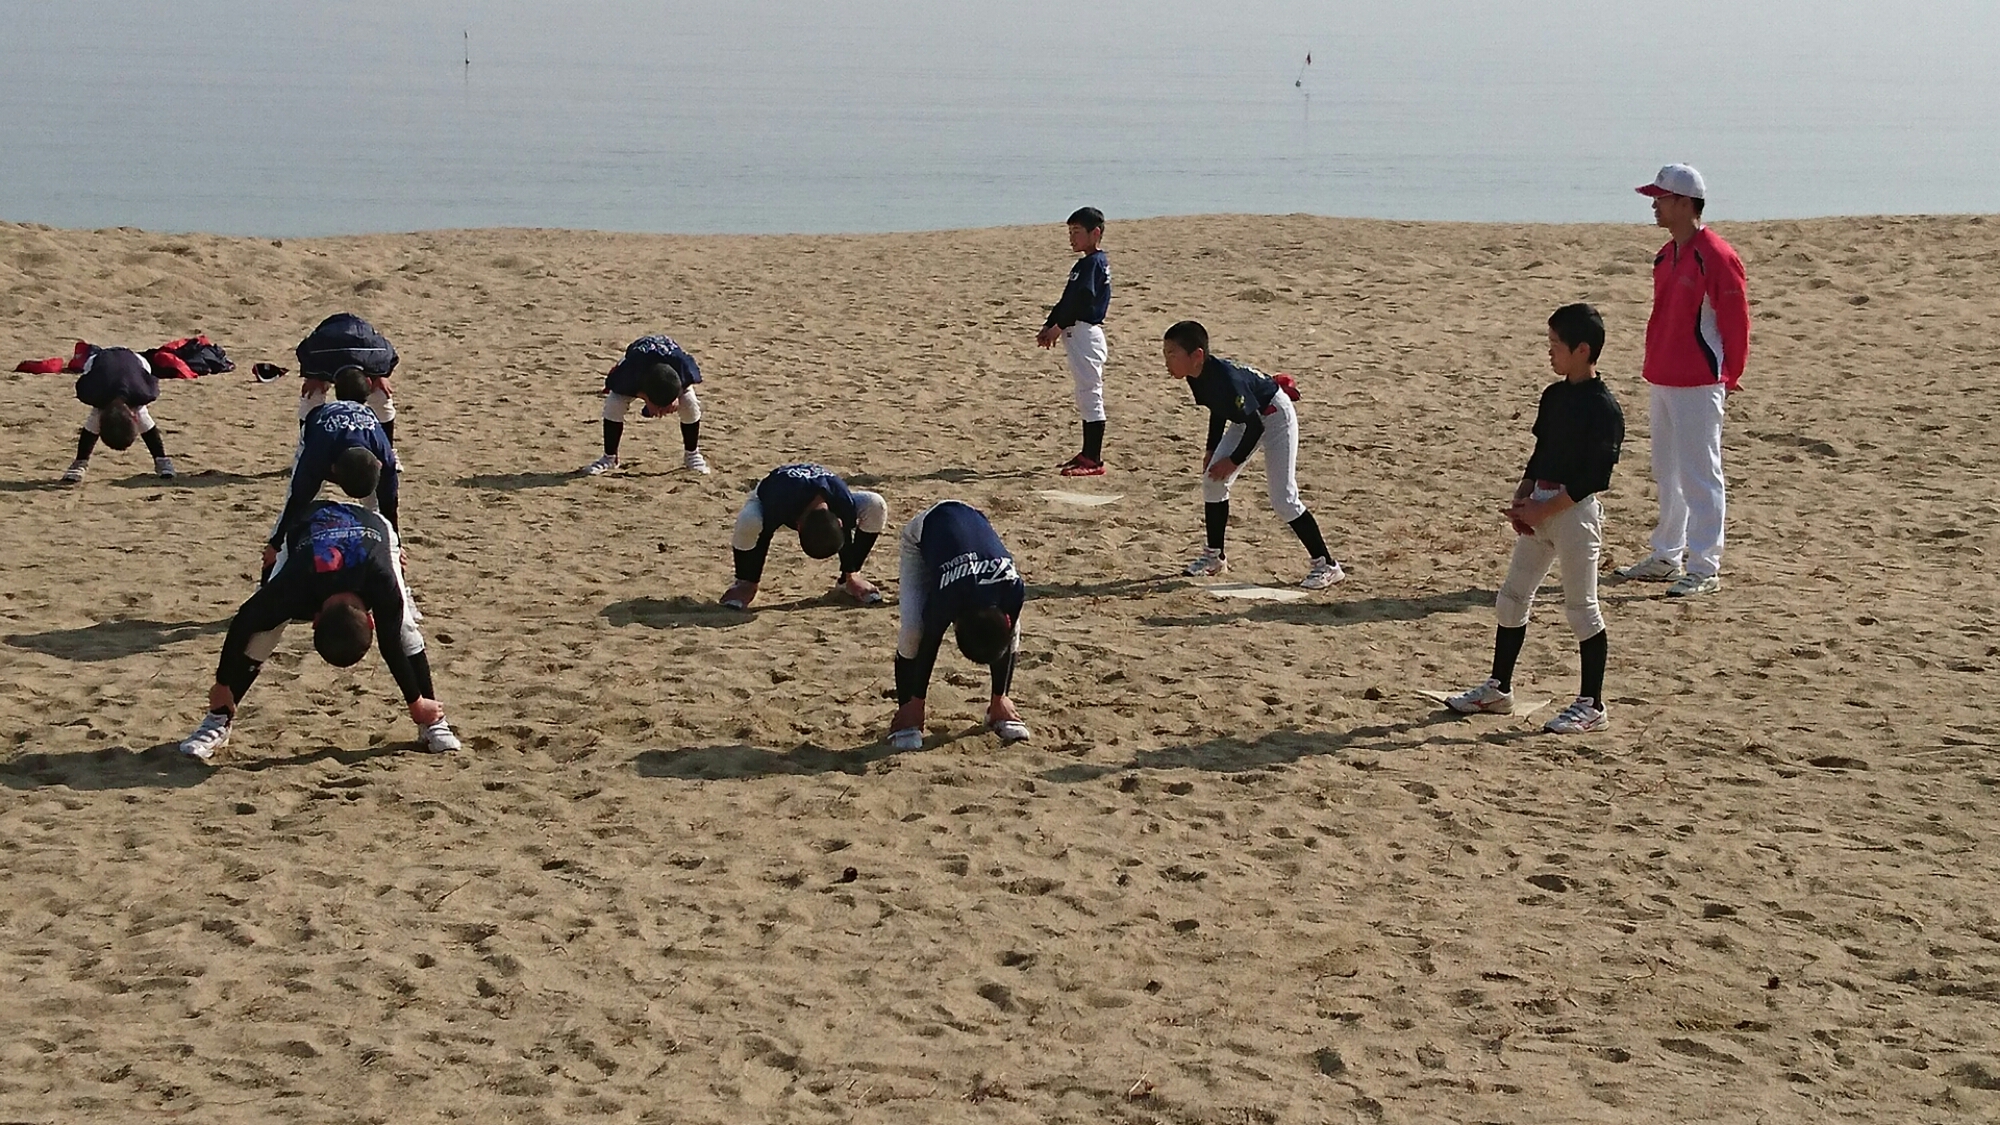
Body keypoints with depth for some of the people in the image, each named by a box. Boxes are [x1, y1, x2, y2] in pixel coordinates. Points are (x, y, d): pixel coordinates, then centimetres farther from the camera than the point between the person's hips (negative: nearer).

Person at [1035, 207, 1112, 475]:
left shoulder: (1094, 263, -13)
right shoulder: (1086, 263, 18)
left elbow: (1081, 300, -22)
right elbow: (1068, 300, 18)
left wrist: (1058, 326, -17)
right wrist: (1048, 326, 10)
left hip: (1085, 333, -11)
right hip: (1077, 334, 11)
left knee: (1090, 394, -8)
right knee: (1086, 395, 15)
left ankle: (1094, 461, -7)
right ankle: (1088, 454, 23)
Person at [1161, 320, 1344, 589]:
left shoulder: (1225, 378, -36)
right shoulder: (1196, 377, -10)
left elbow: (1255, 424, -29)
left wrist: (1234, 460, -20)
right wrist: (1212, 450, 8)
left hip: (1275, 415, -9)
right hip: (1249, 419, 9)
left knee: (1284, 499, -13)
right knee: (1212, 480, 3)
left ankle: (1326, 565, -4)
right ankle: (1214, 556, 18)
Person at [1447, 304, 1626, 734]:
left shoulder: (1603, 407, -15)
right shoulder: (1553, 396, 10)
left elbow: (1594, 476, -18)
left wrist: (1542, 508, -17)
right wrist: (1521, 498, 2)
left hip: (1576, 511, -9)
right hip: (1540, 509, 9)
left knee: (1581, 607, -1)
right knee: (1512, 597, 12)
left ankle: (1592, 705, 8)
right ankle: (1499, 688, 24)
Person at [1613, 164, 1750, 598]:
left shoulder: (1716, 257, -15)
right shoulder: (1666, 256, 12)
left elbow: (1736, 322, -12)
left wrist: (1728, 378, -6)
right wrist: (1654, 371, 18)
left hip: (1698, 386, -9)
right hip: (1661, 381, 9)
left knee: (1699, 476, -5)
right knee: (1667, 474, 16)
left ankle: (1704, 569, -1)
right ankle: (1666, 557, 26)